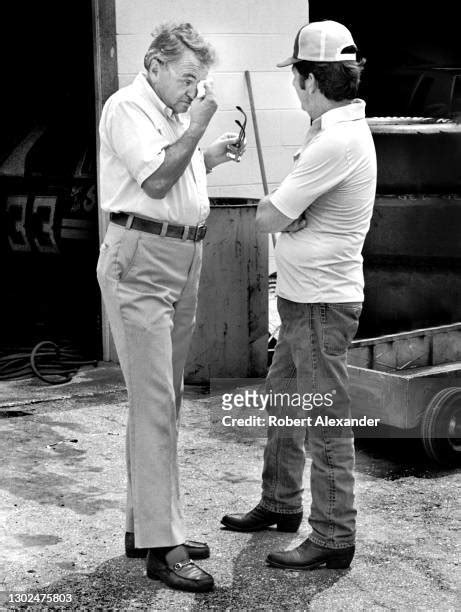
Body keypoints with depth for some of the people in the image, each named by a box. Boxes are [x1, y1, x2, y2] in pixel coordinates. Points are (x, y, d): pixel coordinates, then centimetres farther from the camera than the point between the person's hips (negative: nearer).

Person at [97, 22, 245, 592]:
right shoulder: (126, 107, -8)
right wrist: (196, 126, -13)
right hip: (139, 258, -9)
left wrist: (211, 156, 12)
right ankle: (162, 546, -8)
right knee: (154, 403, -11)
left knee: (162, 401, 12)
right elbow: (156, 182, -18)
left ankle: (143, 525, 22)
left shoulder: (175, 113, 19)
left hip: (183, 264, 9)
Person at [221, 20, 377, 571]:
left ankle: (333, 540, 9)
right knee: (282, 401, 21)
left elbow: (268, 219, -18)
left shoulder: (337, 142, -22)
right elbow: (288, 217, 14)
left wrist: (276, 207, 2)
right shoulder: (338, 128, 11)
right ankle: (280, 504, 37)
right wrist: (290, 209, -6)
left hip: (322, 303, -10)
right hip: (302, 298, 10)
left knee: (324, 424, -2)